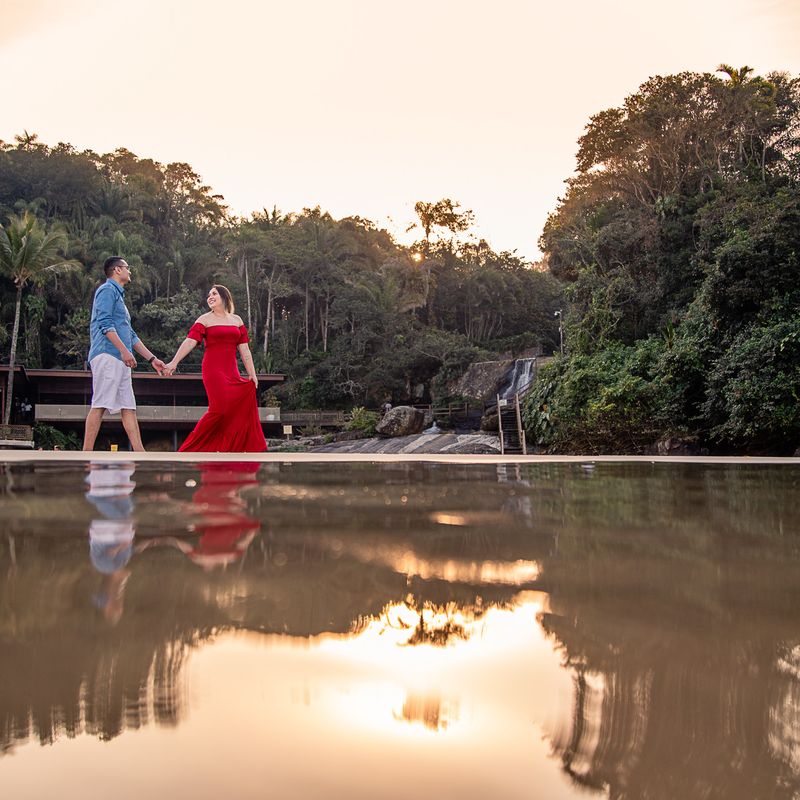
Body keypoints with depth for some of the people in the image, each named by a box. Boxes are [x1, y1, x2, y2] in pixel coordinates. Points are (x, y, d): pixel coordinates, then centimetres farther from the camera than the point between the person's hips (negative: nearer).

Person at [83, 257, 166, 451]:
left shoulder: (119, 296, 29)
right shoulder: (108, 290, 0)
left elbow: (131, 336, 29)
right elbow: (104, 322, -14)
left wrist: (152, 359, 25)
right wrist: (124, 350, -22)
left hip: (120, 361, 10)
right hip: (107, 356, -10)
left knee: (128, 408, 3)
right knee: (100, 405, -14)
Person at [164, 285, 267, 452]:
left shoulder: (236, 320, 17)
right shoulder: (205, 319, 5)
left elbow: (244, 349, 13)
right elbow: (190, 342, -7)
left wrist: (252, 374, 6)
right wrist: (174, 362, -20)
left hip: (232, 372, 5)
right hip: (213, 370, -5)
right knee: (219, 409, -18)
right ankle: (188, 449, -10)